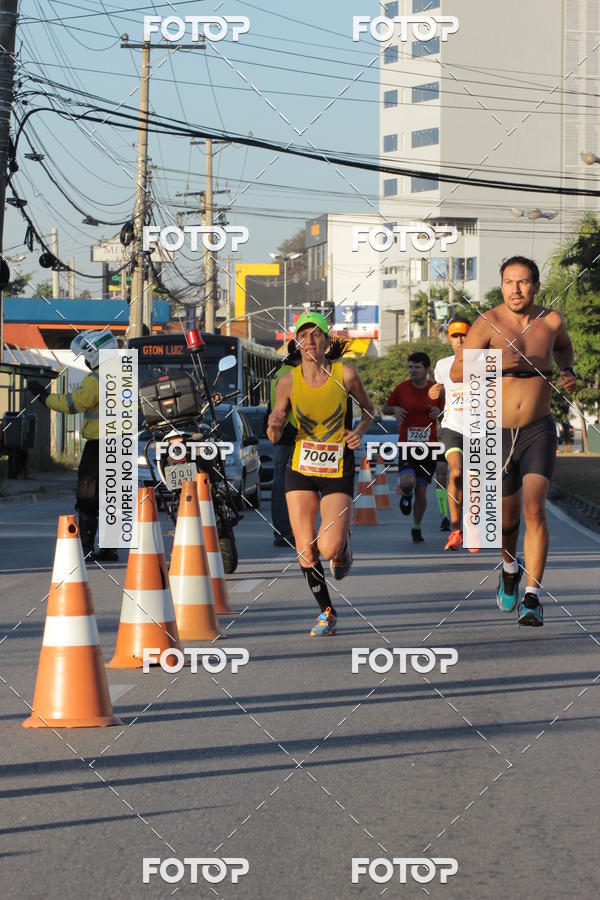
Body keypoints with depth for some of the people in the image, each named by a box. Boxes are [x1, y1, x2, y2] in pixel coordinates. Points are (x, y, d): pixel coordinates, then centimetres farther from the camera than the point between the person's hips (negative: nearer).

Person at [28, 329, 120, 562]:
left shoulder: (96, 380, -14)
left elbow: (72, 404, -14)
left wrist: (45, 395, -5)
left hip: (99, 444, -8)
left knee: (87, 497, -1)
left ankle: (86, 549, -4)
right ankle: (109, 549, 10)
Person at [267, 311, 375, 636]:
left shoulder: (345, 374, -11)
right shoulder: (288, 381, -7)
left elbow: (368, 408, 8)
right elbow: (274, 436, -1)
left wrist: (360, 430, -12)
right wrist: (274, 425, -23)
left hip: (338, 469, -2)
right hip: (301, 469, 2)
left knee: (329, 548, -17)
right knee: (306, 550, -1)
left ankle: (343, 545, 22)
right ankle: (326, 612, 21)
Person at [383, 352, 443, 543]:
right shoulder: (402, 388, -3)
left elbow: (443, 412, 14)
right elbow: (385, 408, 10)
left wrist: (438, 412, -10)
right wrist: (395, 409, -12)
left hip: (429, 448, 1)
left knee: (421, 491, 2)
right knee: (407, 482, -24)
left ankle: (417, 528, 23)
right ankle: (406, 495, 14)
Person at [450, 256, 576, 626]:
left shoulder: (552, 320, -1)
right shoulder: (488, 324, -11)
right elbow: (456, 372, -13)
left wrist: (568, 372, 4)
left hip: (539, 432, 0)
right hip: (498, 435, 0)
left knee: (534, 509, -18)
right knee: (507, 518, 13)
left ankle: (532, 598, -18)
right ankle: (511, 567, 46)